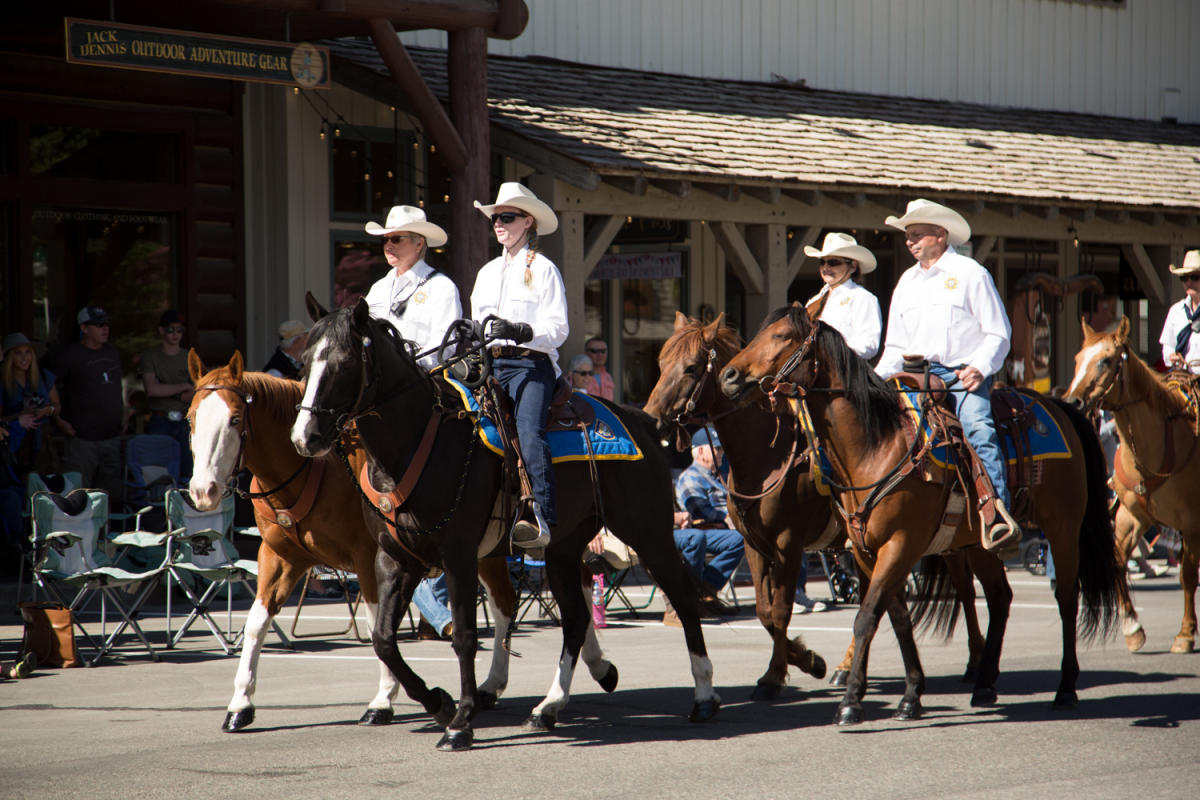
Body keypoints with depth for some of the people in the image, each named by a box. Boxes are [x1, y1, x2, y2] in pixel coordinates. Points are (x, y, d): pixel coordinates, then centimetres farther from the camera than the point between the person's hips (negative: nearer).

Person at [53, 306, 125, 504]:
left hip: (112, 436, 7)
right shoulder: (70, 355, -7)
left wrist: (122, 417, 18)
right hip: (82, 439, -7)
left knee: (112, 497, 10)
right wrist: (59, 421, -13)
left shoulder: (112, 352, 14)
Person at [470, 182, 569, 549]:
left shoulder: (543, 269, 3)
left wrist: (519, 332, -21)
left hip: (531, 364, -6)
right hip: (491, 364, 7)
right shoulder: (488, 272, 23)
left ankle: (542, 518, -35)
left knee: (528, 432, -27)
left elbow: (557, 330, -6)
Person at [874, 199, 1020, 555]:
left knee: (978, 429, -29)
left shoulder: (970, 273, 3)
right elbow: (896, 346, 23)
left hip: (964, 375, -6)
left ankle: (999, 520, -41)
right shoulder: (907, 282, 20)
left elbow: (998, 333, 1)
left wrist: (979, 368, -16)